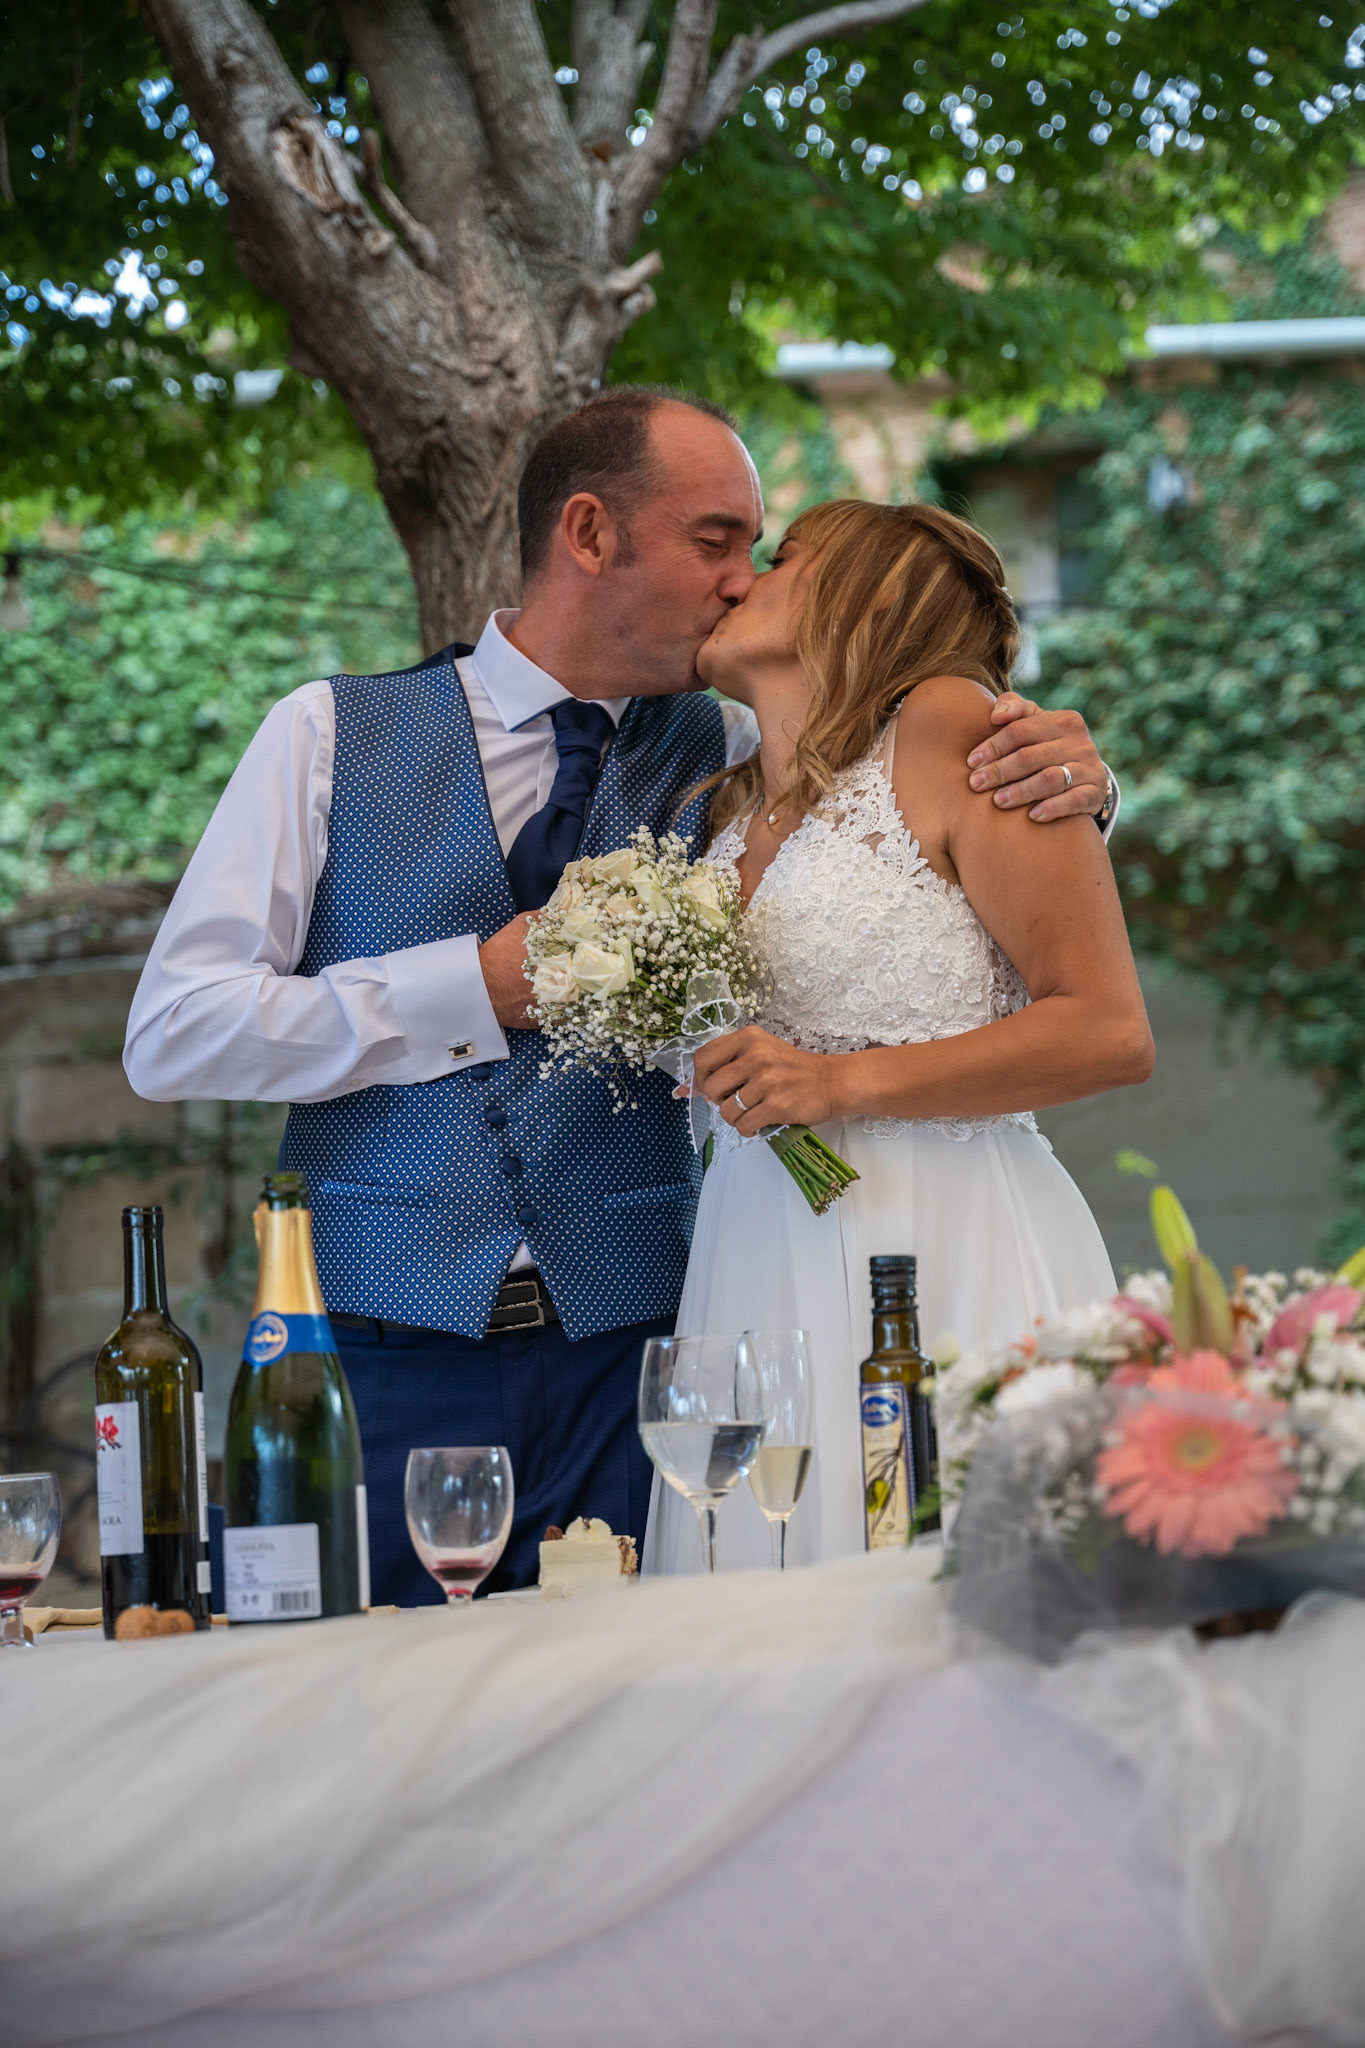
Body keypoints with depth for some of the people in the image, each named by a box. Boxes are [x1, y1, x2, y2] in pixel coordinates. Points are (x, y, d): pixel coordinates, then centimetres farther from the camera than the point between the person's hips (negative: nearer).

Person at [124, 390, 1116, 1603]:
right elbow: (171, 1038, -3)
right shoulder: (332, 737, 2)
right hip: (388, 1355, -1)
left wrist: (1065, 782, -14)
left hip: (624, 1361, 2)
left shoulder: (720, 756, 7)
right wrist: (475, 989, -11)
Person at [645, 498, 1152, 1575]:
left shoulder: (947, 723, -4)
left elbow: (1109, 1033, -10)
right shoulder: (727, 807, 18)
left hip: (947, 1264, -6)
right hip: (760, 1267, 6)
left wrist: (843, 1084, -14)